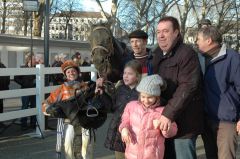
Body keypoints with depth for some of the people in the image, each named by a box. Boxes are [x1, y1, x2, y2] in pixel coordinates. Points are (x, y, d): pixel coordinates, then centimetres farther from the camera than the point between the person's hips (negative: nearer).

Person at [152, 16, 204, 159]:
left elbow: (188, 87, -22)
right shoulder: (157, 55, 13)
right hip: (164, 120, 8)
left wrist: (169, 114, -27)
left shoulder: (187, 53, -13)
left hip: (183, 122, -8)